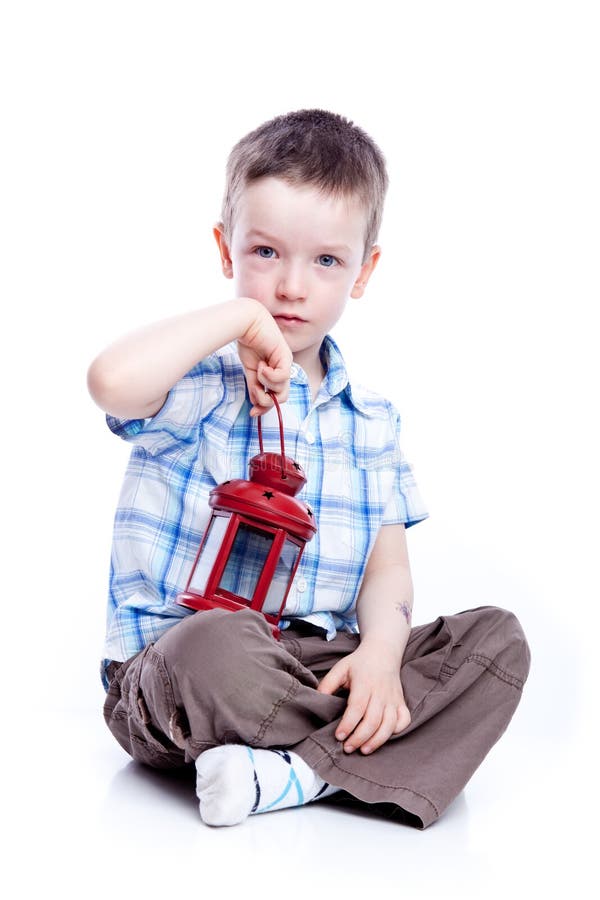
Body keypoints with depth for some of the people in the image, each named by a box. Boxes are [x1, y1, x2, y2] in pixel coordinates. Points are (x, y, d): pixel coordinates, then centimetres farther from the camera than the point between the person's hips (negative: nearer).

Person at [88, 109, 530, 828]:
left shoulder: (370, 421, 13)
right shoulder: (199, 383, -5)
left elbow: (387, 562, 6)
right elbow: (112, 382, -30)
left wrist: (381, 649, -16)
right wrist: (238, 316, -18)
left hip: (320, 662, 6)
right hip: (173, 660, -5)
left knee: (498, 638, -14)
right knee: (216, 645, -41)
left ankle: (295, 773, -25)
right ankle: (379, 749, -15)